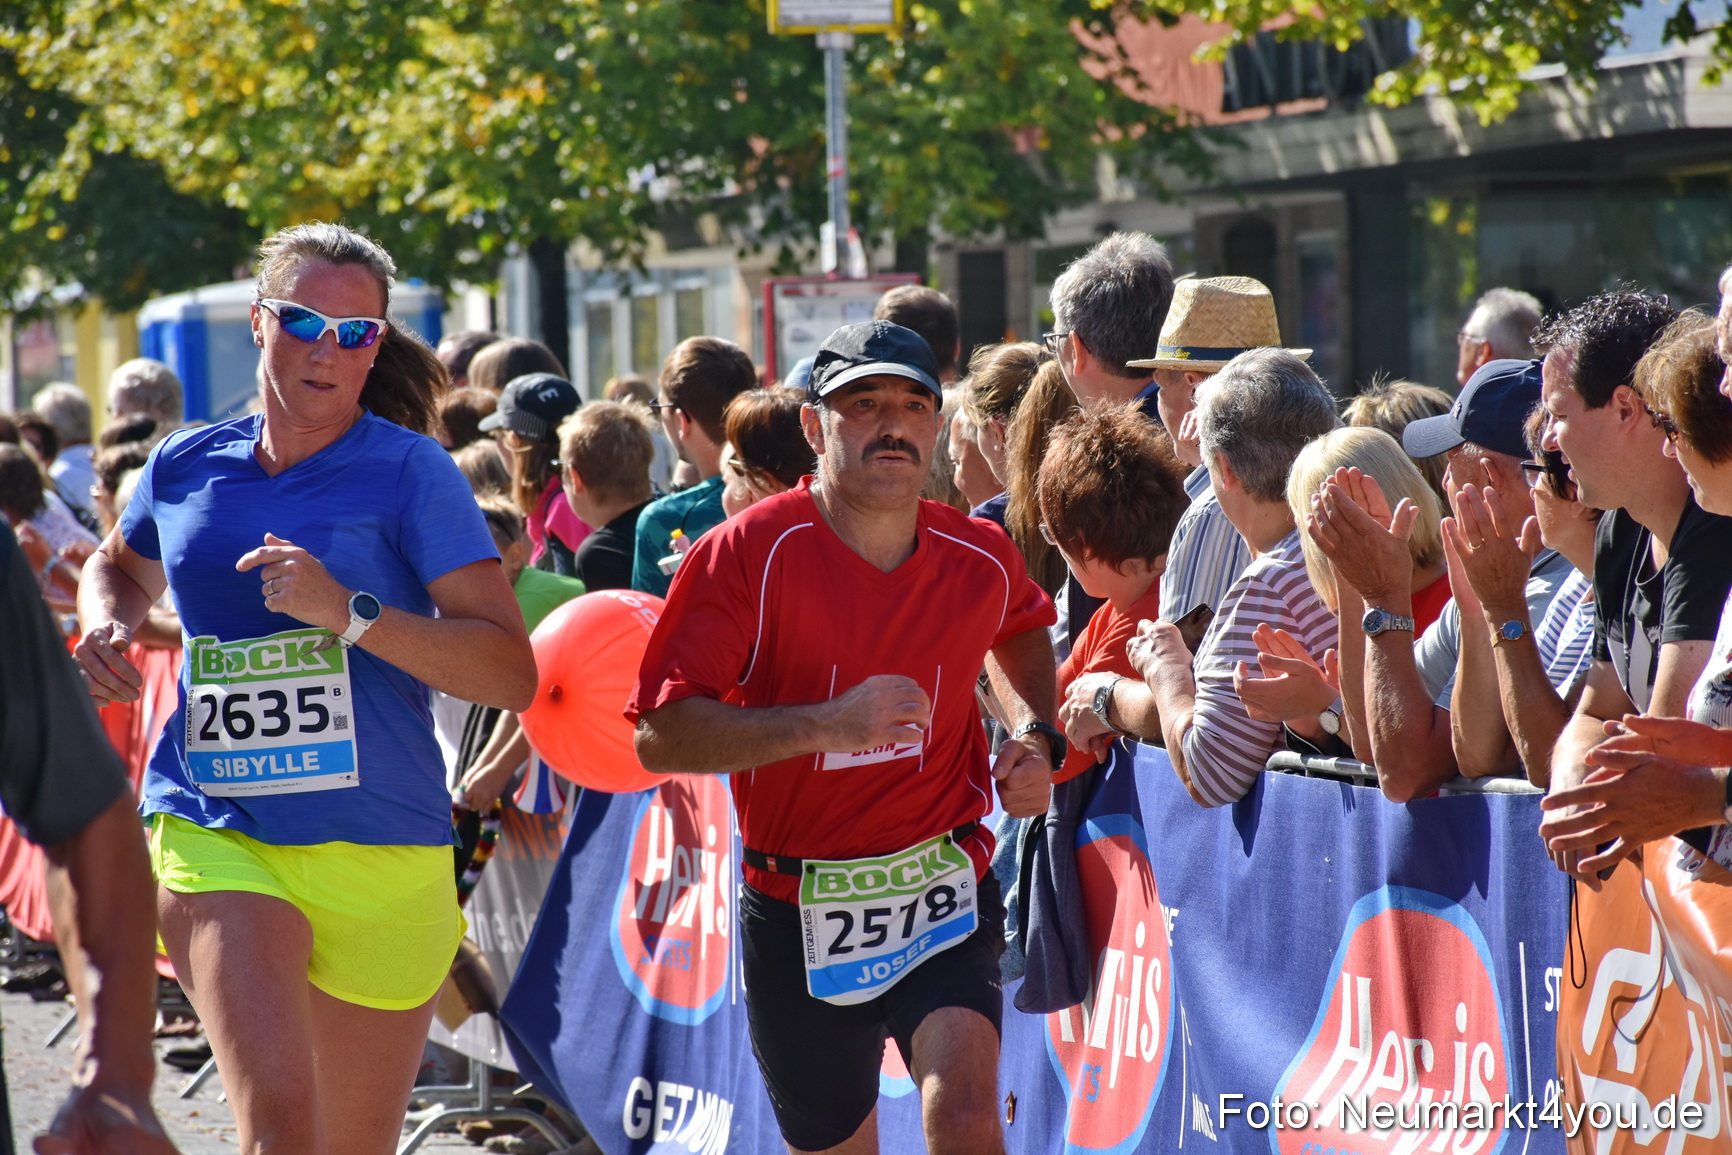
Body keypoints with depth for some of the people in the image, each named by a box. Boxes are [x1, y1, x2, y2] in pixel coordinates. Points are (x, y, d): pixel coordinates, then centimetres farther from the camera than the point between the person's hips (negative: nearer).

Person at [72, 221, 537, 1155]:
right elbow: (121, 566, 32)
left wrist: (347, 613, -21)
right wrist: (107, 625, 9)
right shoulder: (187, 466, 7)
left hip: (379, 846, 0)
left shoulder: (408, 471, -3)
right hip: (213, 831, 1)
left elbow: (511, 673, -11)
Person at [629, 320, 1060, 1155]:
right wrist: (828, 723, -28)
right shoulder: (747, 553, -13)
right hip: (793, 912, 0)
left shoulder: (981, 560, -1)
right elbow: (660, 737, -19)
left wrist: (1034, 736, 6)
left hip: (942, 896, 1)